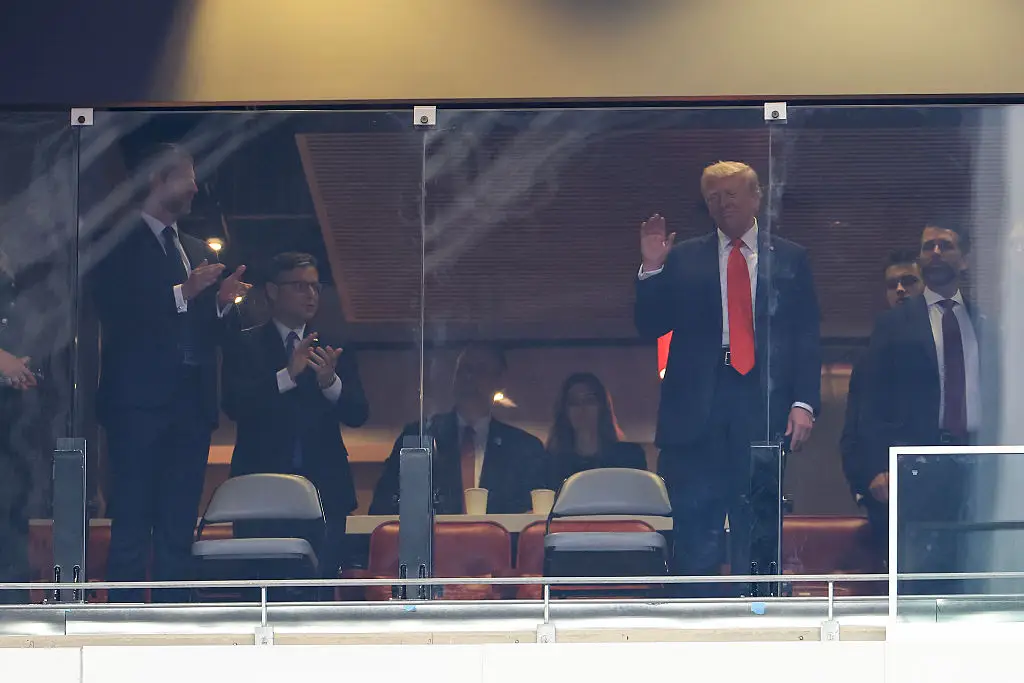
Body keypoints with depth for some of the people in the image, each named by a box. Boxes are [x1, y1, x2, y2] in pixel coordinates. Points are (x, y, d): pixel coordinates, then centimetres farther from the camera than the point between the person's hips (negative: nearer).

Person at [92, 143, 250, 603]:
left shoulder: (199, 252, 20)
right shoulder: (121, 243, -2)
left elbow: (212, 331, 17)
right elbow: (117, 314, -14)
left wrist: (224, 302, -3)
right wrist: (182, 293, -20)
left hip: (191, 405, 7)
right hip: (139, 404, -7)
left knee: (178, 529, 7)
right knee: (132, 527, -8)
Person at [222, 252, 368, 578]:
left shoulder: (334, 350, 16)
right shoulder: (245, 346, 6)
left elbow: (358, 414, 5)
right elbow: (234, 405, -10)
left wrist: (331, 382, -17)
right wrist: (287, 375, -23)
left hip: (323, 487, 2)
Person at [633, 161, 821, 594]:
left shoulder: (790, 259, 11)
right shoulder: (683, 259, 11)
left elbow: (807, 337, 6)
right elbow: (649, 327, 6)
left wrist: (803, 403, -6)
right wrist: (651, 270, -7)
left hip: (764, 406, 0)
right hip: (698, 405, 0)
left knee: (758, 536, 3)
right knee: (696, 537, -3)